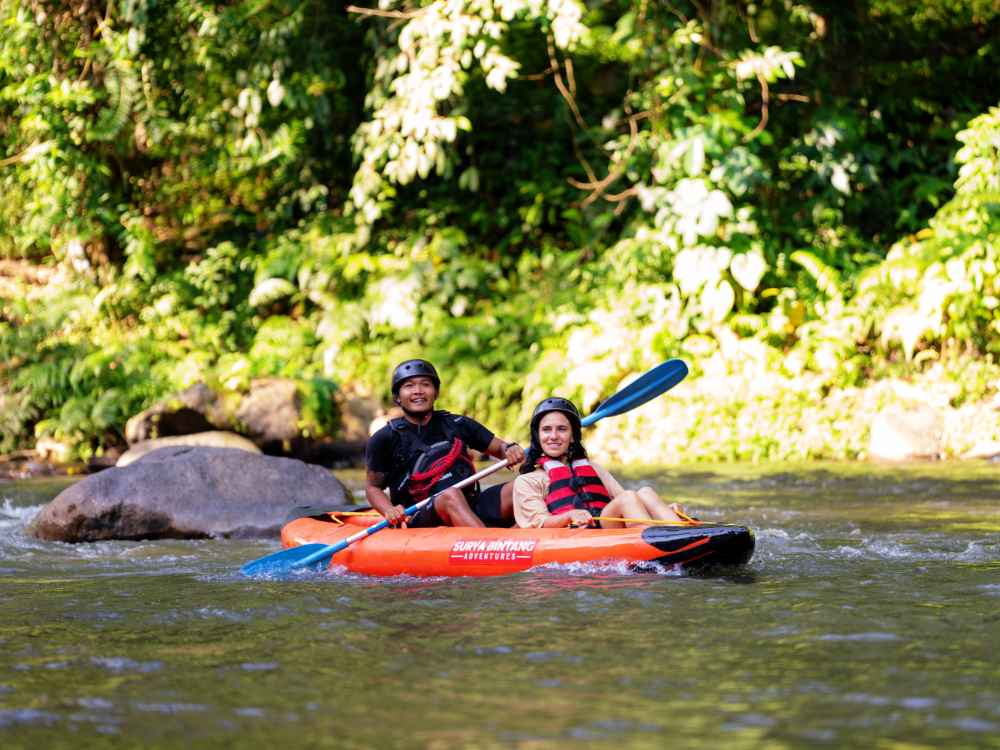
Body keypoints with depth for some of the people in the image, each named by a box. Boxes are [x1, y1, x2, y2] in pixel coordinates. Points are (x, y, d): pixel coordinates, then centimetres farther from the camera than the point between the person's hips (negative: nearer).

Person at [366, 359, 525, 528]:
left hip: (472, 508, 4)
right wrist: (389, 511, -12)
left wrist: (510, 450, -5)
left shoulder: (457, 425, 14)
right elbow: (373, 487, 10)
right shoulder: (385, 439, 5)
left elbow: (499, 447, 20)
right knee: (450, 495, -36)